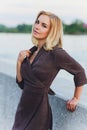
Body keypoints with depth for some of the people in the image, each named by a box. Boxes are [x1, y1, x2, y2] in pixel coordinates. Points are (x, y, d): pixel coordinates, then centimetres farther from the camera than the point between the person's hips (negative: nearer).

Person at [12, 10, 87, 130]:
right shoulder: (32, 51, 4)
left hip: (38, 112, -7)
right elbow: (21, 83, 8)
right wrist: (19, 62, -5)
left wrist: (76, 99, 3)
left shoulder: (56, 53, -16)